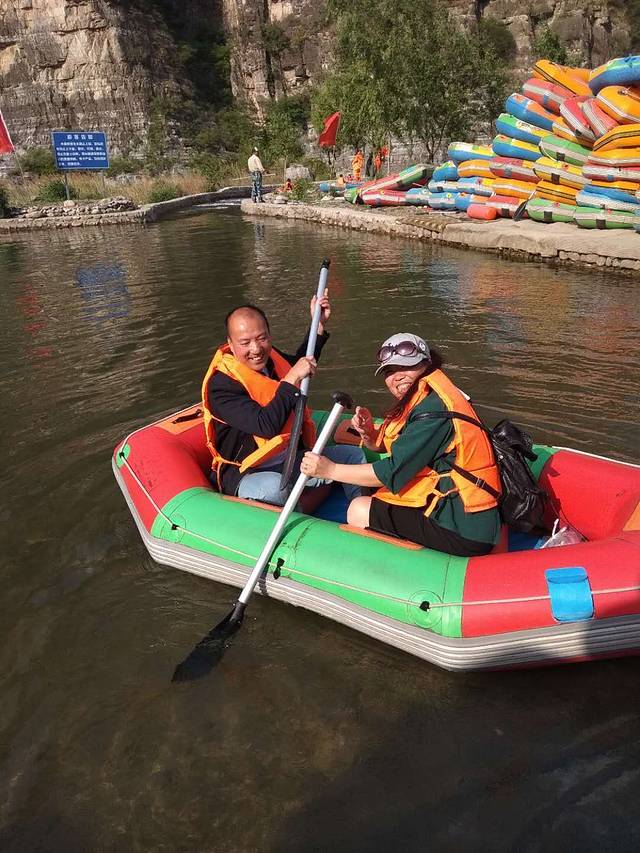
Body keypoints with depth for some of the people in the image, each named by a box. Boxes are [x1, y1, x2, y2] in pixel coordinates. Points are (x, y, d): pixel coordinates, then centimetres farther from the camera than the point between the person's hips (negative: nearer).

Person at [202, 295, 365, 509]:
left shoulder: (270, 358, 4)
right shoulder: (221, 384, -20)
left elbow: (303, 363, 29)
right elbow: (267, 426, -31)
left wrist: (318, 324, 21)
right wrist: (292, 378, -27)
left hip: (291, 459, 8)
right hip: (246, 475, -7)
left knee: (353, 456, 0)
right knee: (275, 488, -41)